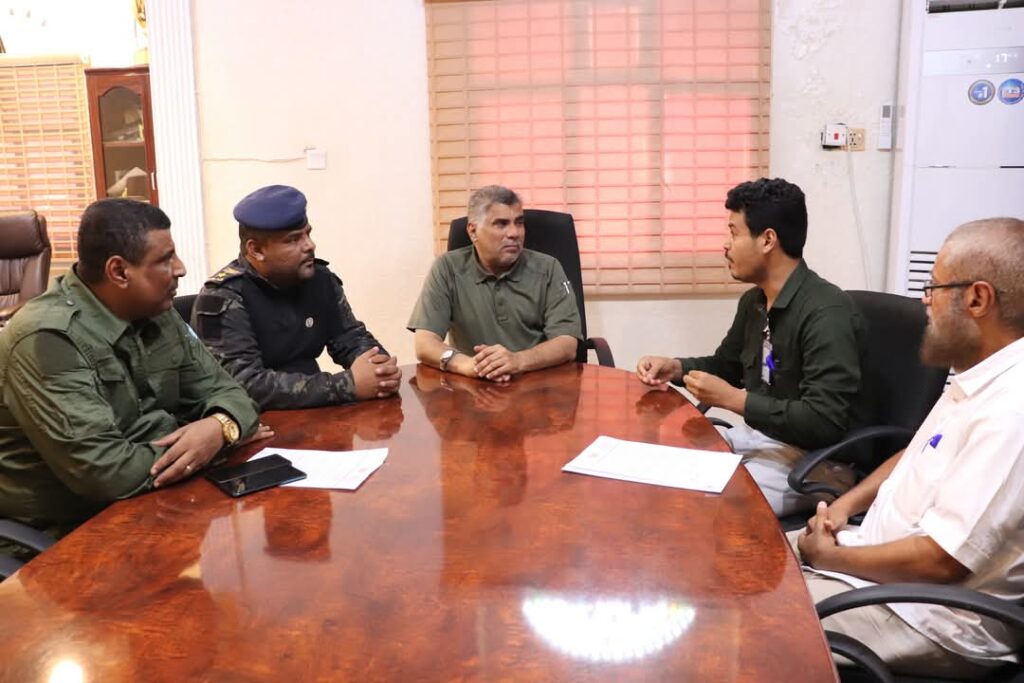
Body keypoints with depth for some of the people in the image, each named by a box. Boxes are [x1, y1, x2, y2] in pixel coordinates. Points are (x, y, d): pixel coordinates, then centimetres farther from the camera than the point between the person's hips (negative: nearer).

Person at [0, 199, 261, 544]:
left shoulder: (156, 314, 2)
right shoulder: (48, 339, -23)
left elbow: (223, 390, 4)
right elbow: (102, 471, -28)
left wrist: (221, 425, -19)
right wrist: (192, 448, -16)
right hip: (64, 534, -7)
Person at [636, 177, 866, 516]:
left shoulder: (826, 312, -22)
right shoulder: (753, 301, 6)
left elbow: (825, 421, -28)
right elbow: (726, 365, 24)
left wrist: (733, 399, -24)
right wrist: (676, 367, 4)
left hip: (818, 460, -8)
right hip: (759, 436, 8)